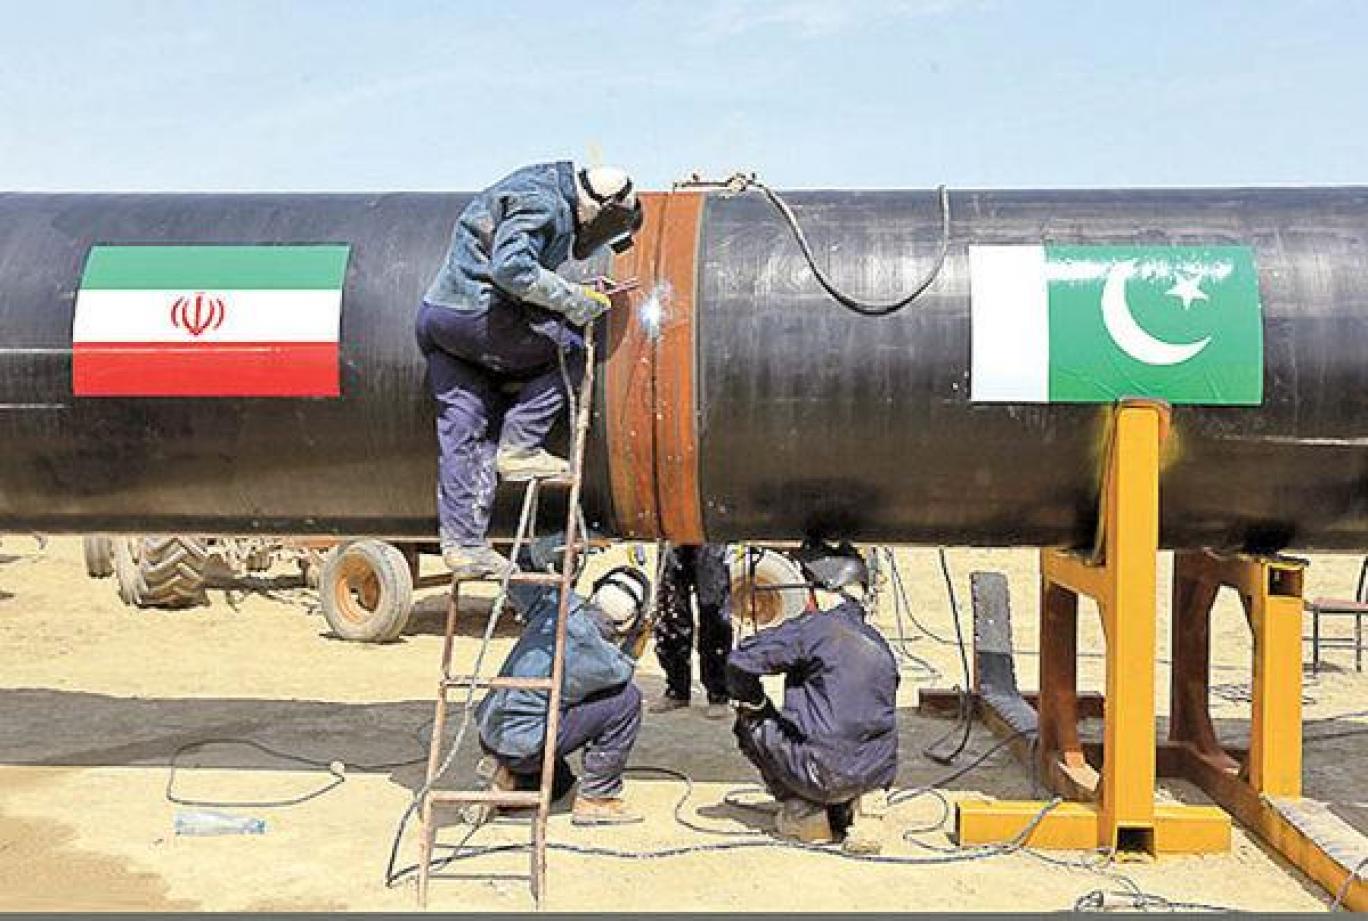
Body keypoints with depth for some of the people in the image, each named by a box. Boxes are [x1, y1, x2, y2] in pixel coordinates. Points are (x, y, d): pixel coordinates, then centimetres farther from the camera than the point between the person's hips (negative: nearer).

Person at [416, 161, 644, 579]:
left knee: (462, 435, 8)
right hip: (472, 312, -10)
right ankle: (519, 448, -2)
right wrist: (572, 300, -16)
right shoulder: (542, 204, -13)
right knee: (566, 347, 1)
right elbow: (512, 267, -25)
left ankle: (463, 545, 9)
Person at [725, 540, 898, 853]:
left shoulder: (813, 628, -7)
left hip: (824, 774, -6)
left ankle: (803, 812, 8)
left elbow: (740, 662, -10)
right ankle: (864, 801, 7)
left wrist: (752, 702, 10)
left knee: (750, 720, 14)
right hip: (878, 773, 6)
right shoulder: (879, 643, 14)